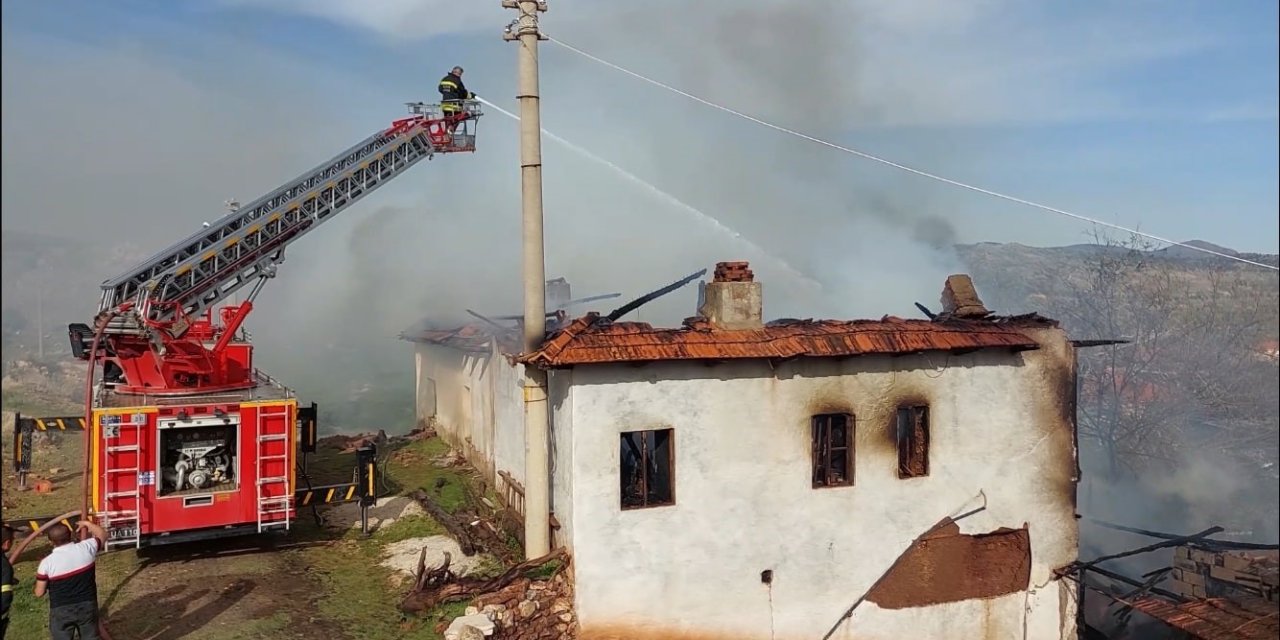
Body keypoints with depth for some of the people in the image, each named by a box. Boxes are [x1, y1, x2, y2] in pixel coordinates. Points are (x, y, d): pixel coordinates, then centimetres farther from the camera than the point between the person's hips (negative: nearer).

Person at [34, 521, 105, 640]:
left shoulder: (47, 562, -15)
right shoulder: (86, 548, -10)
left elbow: (39, 593, -6)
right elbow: (103, 535, 12)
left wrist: (40, 577, 14)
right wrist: (87, 523, 24)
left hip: (61, 610, -2)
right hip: (87, 606, 2)